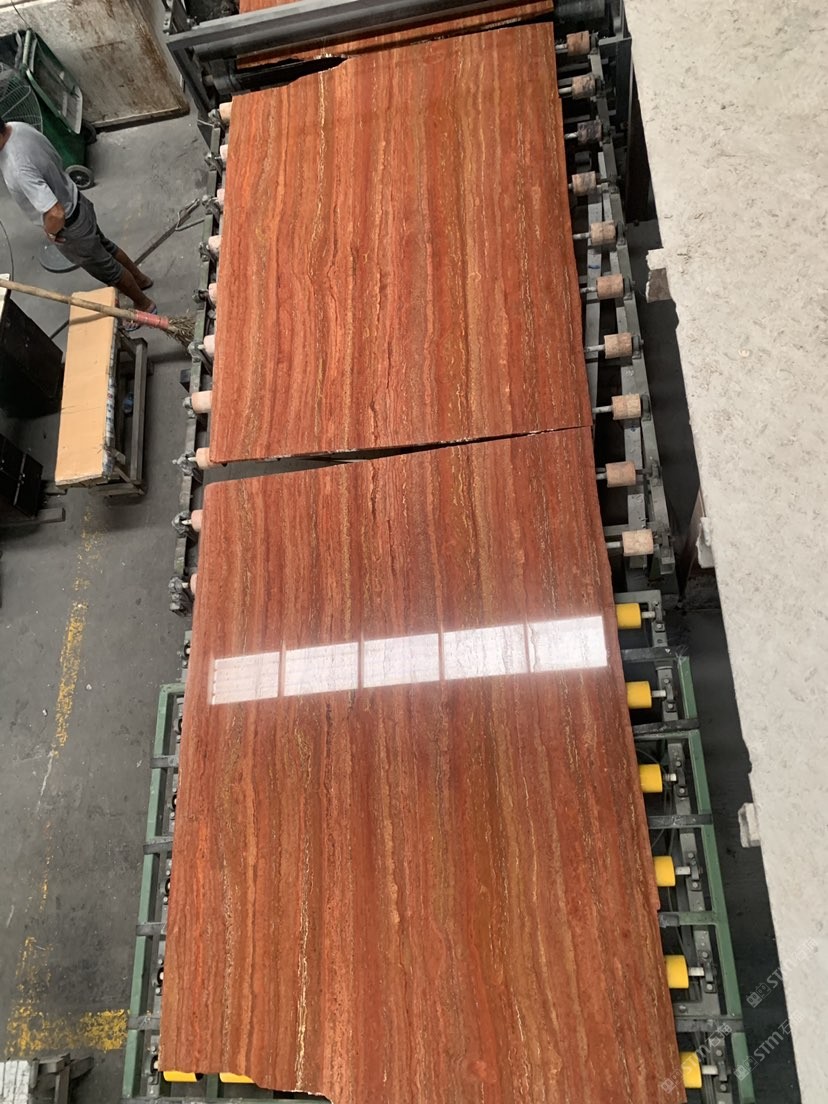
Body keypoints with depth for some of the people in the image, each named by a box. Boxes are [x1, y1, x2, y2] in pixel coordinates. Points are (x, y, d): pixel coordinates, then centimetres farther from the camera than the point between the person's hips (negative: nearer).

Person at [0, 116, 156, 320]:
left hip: (69, 226, -8)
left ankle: (144, 305, 36)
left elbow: (56, 213, -42)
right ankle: (140, 280, 54)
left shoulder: (18, 168, -40)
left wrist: (50, 232, -21)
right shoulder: (18, 127, -12)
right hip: (75, 202, 8)